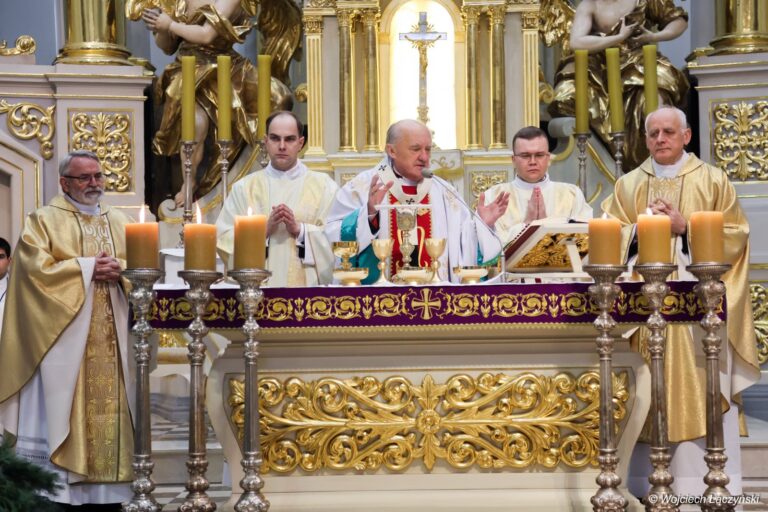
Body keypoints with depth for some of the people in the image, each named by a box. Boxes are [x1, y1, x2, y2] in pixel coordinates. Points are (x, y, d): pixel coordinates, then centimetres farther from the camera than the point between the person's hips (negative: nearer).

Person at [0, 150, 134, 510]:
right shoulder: (44, 220, 3)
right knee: (62, 409, -8)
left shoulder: (120, 222, 17)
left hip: (111, 338, 4)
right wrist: (87, 267, -13)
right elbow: (38, 267, -11)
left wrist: (119, 269, -11)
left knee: (111, 406, 2)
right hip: (65, 336, -4)